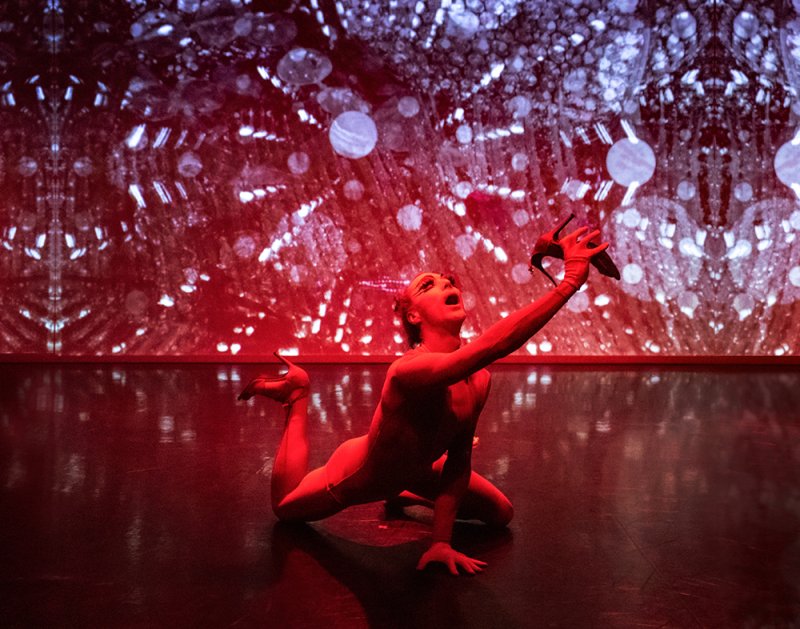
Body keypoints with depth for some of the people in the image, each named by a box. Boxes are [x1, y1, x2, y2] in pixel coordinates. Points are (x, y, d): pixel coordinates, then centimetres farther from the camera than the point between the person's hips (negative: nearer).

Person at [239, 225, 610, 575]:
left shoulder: (478, 377, -20)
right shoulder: (411, 369, -44)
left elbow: (459, 458, -18)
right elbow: (493, 345, -61)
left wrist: (442, 540, -24)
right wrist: (570, 282, -66)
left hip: (417, 471, 6)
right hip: (363, 473, -6)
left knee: (501, 514, 13)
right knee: (285, 507, 20)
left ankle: (408, 497, 31)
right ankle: (297, 399, 29)